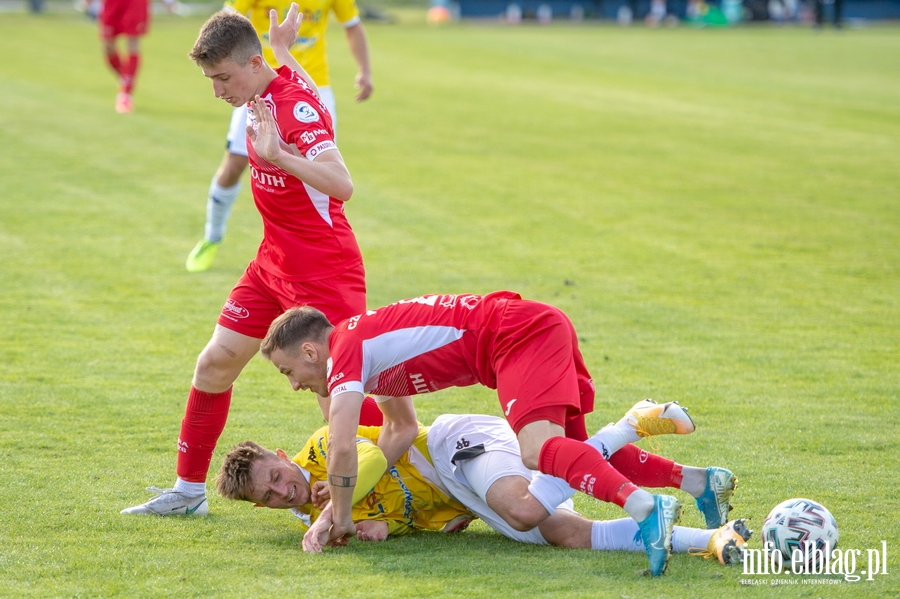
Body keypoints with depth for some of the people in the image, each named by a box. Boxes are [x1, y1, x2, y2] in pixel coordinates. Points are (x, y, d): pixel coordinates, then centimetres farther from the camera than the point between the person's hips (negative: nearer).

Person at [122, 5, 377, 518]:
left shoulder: (297, 108, -23)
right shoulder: (265, 94, 3)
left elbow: (341, 184, -37)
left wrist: (278, 154, -48)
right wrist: (283, 48, 36)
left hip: (324, 272, -9)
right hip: (274, 263, 9)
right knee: (216, 364, 10)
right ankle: (190, 489, 21)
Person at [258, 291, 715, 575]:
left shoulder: (344, 351, -8)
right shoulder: (368, 346, 21)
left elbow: (342, 449, -18)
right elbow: (402, 430, 26)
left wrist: (340, 517, -2)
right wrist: (338, 502, 16)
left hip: (519, 331, -10)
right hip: (541, 323, 10)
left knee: (537, 451, -30)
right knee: (565, 452, 19)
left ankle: (646, 508, -50)